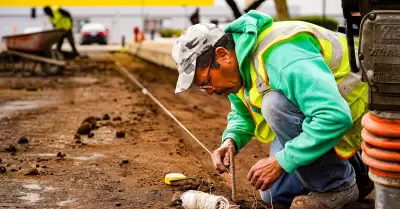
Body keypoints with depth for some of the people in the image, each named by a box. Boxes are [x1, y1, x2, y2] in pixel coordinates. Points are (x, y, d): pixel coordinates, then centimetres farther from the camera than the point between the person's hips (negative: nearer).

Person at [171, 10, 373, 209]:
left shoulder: (282, 56, -35)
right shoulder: (239, 56, -5)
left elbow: (335, 117, -42)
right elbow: (243, 114, 11)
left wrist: (280, 162, -35)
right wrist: (230, 141, -12)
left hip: (349, 117, -9)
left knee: (276, 104, -33)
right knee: (274, 192, 10)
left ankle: (338, 185, -14)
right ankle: (356, 171, 20)